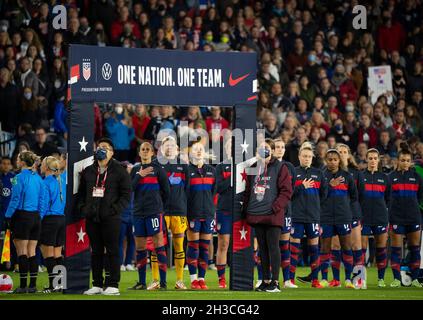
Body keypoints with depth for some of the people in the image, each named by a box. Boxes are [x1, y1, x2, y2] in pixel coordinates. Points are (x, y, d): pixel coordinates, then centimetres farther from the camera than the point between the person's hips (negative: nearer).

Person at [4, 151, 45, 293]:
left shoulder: (20, 177, -11)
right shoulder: (38, 178, 8)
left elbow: (15, 200, -12)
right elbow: (41, 199, 10)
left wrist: (8, 217, -4)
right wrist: (38, 215, 16)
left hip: (22, 216, -6)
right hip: (35, 217, 6)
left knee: (22, 252, -2)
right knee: (32, 252, 9)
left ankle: (23, 285, -3)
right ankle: (33, 285, 8)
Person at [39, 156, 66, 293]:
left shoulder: (45, 183, -11)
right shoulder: (61, 182, 10)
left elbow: (44, 204, -14)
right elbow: (65, 202, 13)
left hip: (49, 219, -7)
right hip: (62, 219, 7)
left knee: (48, 254, -2)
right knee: (58, 254, 11)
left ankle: (53, 284, -5)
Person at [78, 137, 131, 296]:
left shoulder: (119, 170, 2)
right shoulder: (88, 171, 16)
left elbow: (126, 194, -2)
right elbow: (81, 193, 20)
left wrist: (115, 209, -12)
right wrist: (83, 208, 4)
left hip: (110, 218, -5)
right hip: (92, 218, 5)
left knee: (112, 251, -3)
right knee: (96, 252, 8)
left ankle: (113, 285, -1)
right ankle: (97, 284, 12)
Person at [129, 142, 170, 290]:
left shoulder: (157, 169, 2)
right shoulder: (135, 170, 14)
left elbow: (166, 191, 3)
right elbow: (129, 188, 3)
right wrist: (139, 176, -7)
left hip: (154, 211, -5)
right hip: (138, 212, 5)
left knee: (159, 245, -8)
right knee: (139, 247, 7)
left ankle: (163, 282, -9)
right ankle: (141, 282, 14)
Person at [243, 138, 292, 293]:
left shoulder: (280, 167, -2)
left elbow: (286, 191, -7)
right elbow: (248, 190, 18)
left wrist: (275, 207, -15)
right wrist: (246, 209, 8)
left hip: (273, 216, -6)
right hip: (256, 215, 6)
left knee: (273, 247, -4)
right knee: (262, 248, 10)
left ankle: (275, 282, -2)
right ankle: (266, 281, 16)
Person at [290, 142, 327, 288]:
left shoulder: (318, 173, 11)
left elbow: (324, 193, 15)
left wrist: (315, 204, 11)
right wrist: (302, 187, -14)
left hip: (314, 216, 2)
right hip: (297, 216, -2)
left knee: (314, 247, 3)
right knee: (294, 246, -3)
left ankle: (315, 280, 8)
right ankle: (291, 279, 0)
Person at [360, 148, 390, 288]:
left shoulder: (384, 177, 11)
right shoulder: (360, 176, 4)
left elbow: (388, 198, 16)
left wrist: (386, 210, 7)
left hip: (381, 217, 2)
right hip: (364, 217, -2)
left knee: (382, 247, 1)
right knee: (362, 247, -3)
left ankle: (381, 278, 8)